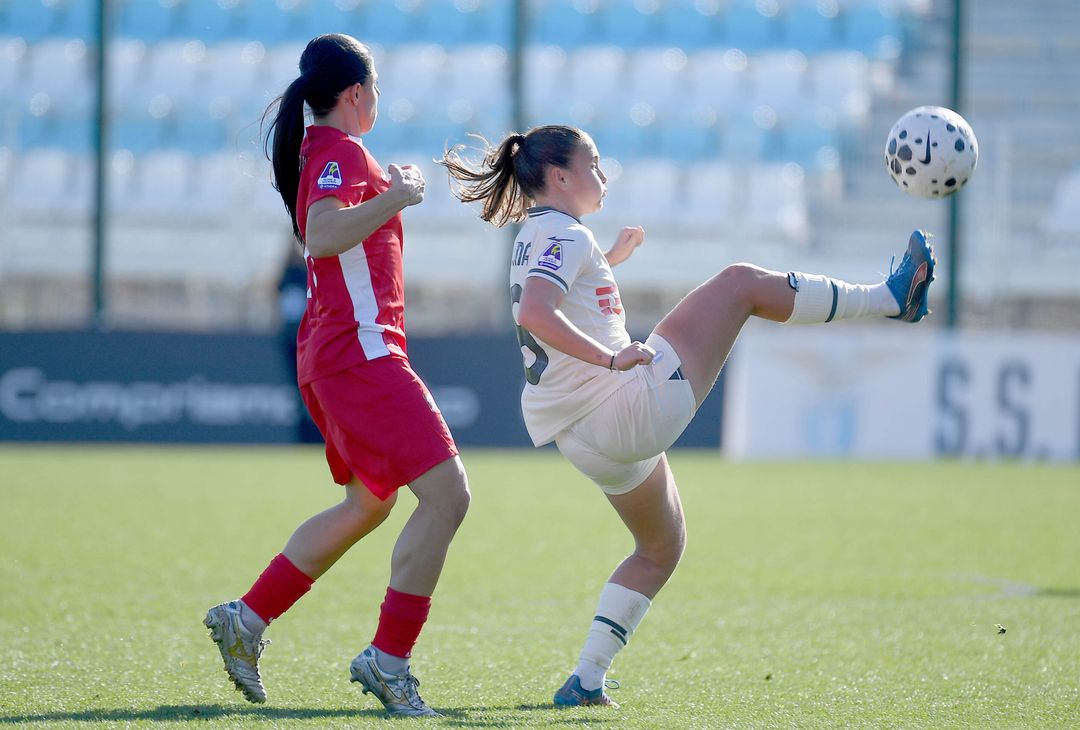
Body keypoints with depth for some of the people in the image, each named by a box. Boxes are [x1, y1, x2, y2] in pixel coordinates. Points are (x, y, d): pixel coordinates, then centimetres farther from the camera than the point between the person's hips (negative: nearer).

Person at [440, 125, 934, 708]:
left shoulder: (534, 238, 17)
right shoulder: (564, 235, -13)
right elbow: (535, 314, -31)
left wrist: (611, 257, 36)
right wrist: (613, 358, -29)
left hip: (587, 440, 10)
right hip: (632, 404, -10)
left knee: (661, 547, 27)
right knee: (741, 282, -1)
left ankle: (586, 679, 16)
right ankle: (891, 297, 7)